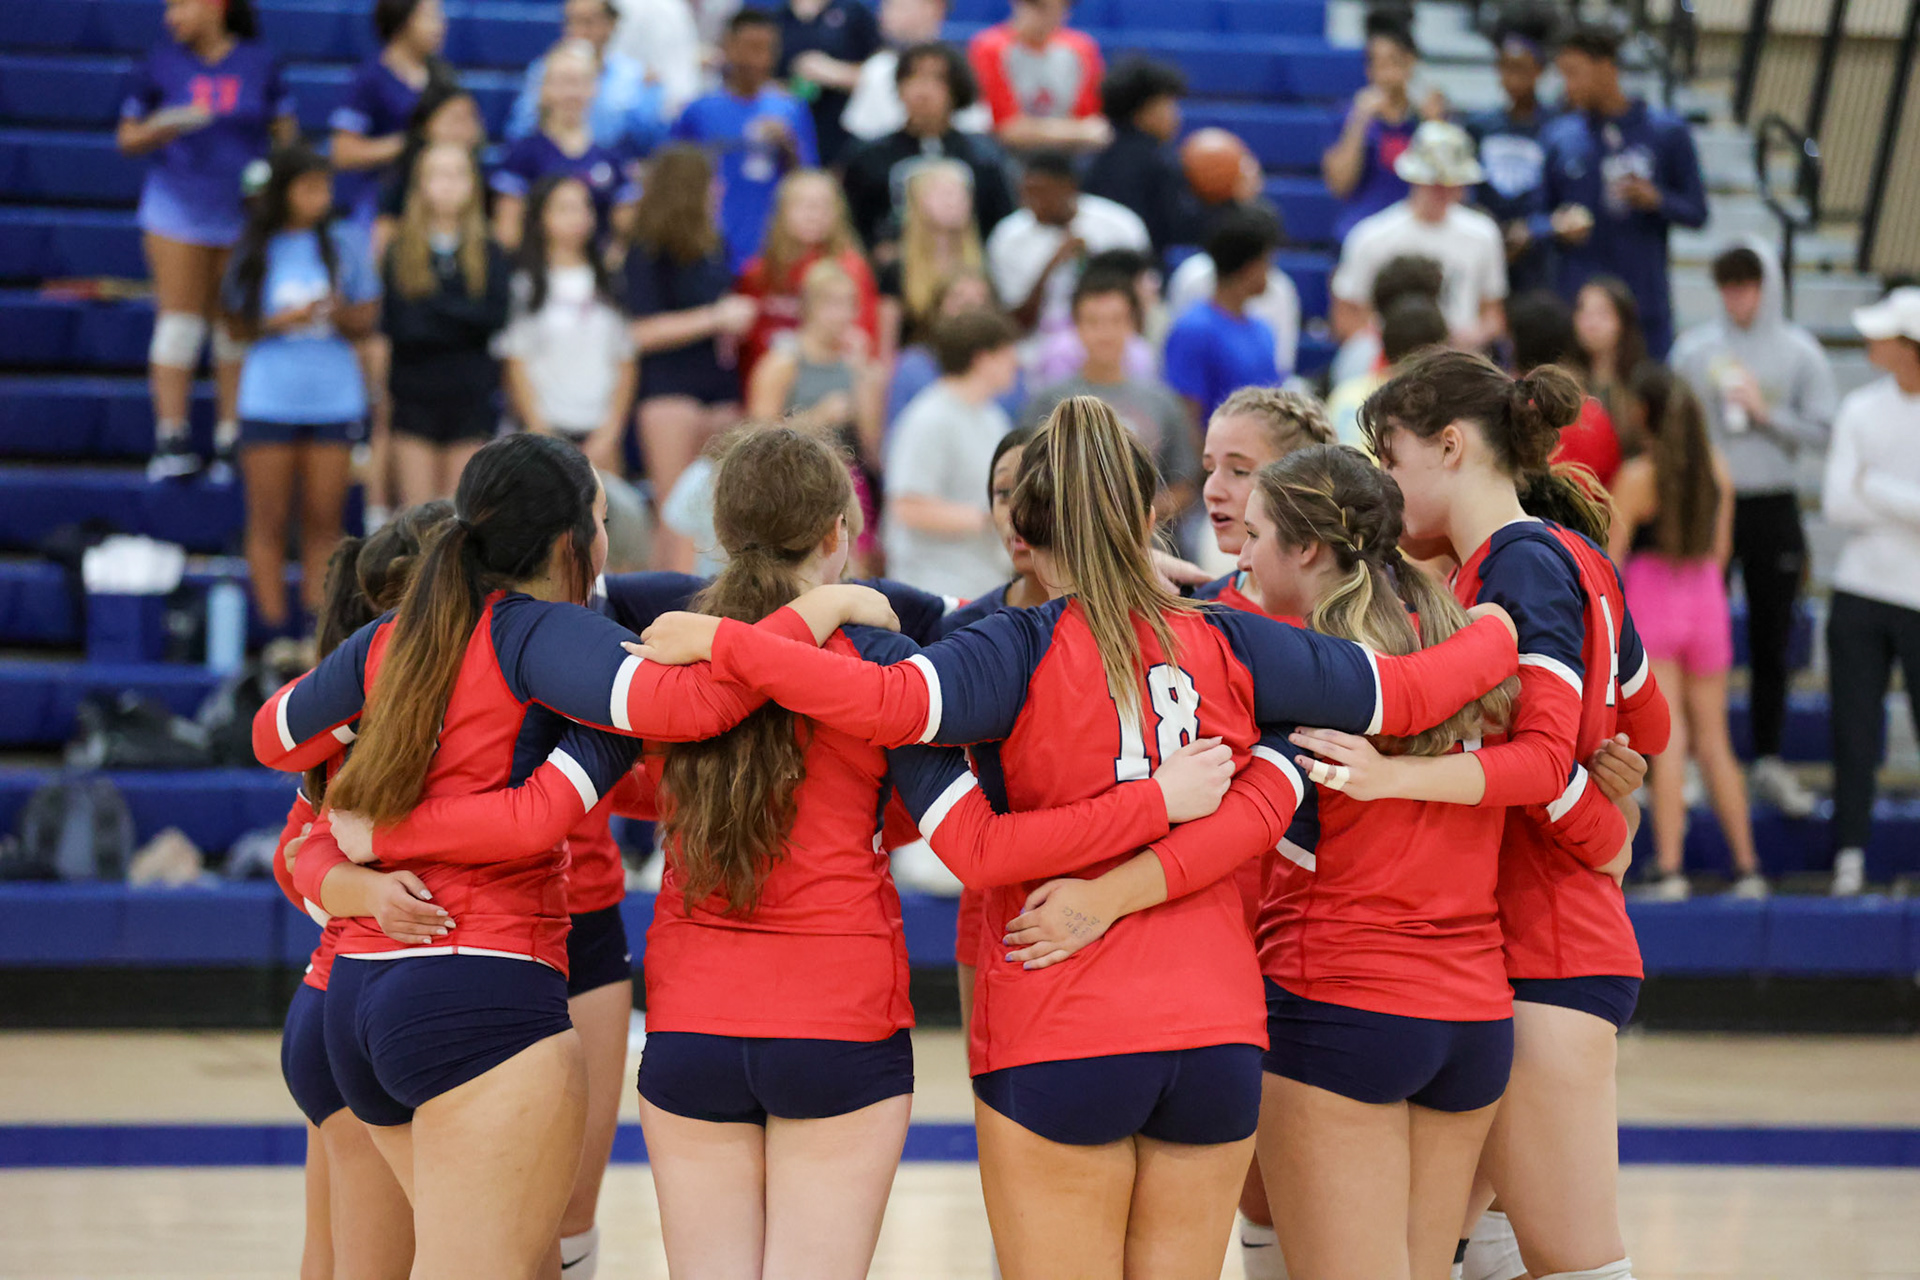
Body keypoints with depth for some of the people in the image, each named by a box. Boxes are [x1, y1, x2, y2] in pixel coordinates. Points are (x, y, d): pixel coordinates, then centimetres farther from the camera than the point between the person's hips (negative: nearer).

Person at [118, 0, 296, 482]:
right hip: (178, 205, -1)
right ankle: (171, 439, -4)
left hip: (245, 217, 1)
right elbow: (127, 138, 2)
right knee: (179, 321, -7)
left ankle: (231, 442, 12)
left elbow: (286, 131, 10)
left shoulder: (259, 62, 1)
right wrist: (165, 128, -17)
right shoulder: (160, 62, -1)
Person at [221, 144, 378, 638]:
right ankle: (274, 628, 5)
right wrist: (281, 321, -12)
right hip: (269, 399, -1)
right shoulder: (255, 250, 3)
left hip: (334, 398, 1)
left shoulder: (343, 245, 5)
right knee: (269, 522, 0)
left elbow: (367, 319, 7)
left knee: (324, 522, 0)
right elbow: (237, 324, 6)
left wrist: (340, 314, -14)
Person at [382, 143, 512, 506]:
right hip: (414, 394, -1)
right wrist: (465, 319, -11)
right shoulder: (400, 253, 4)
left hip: (470, 397, 1)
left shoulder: (489, 254, 6)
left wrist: (434, 307, -12)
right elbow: (393, 325, -4)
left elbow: (497, 316, -7)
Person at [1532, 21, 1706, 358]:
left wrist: (1656, 201, -14)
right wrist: (1557, 227, -11)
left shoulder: (1667, 132, 3)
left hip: (1646, 301, -1)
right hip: (1576, 301, 1)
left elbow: (1697, 213, 5)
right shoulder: (1558, 136, 6)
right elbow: (1537, 216, 11)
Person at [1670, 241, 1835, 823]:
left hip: (1773, 508, 0)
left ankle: (1768, 761, 15)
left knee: (1772, 643, 6)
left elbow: (1820, 428, -2)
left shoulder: (1800, 353, 1)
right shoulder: (1693, 349, 2)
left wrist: (1766, 413, -14)